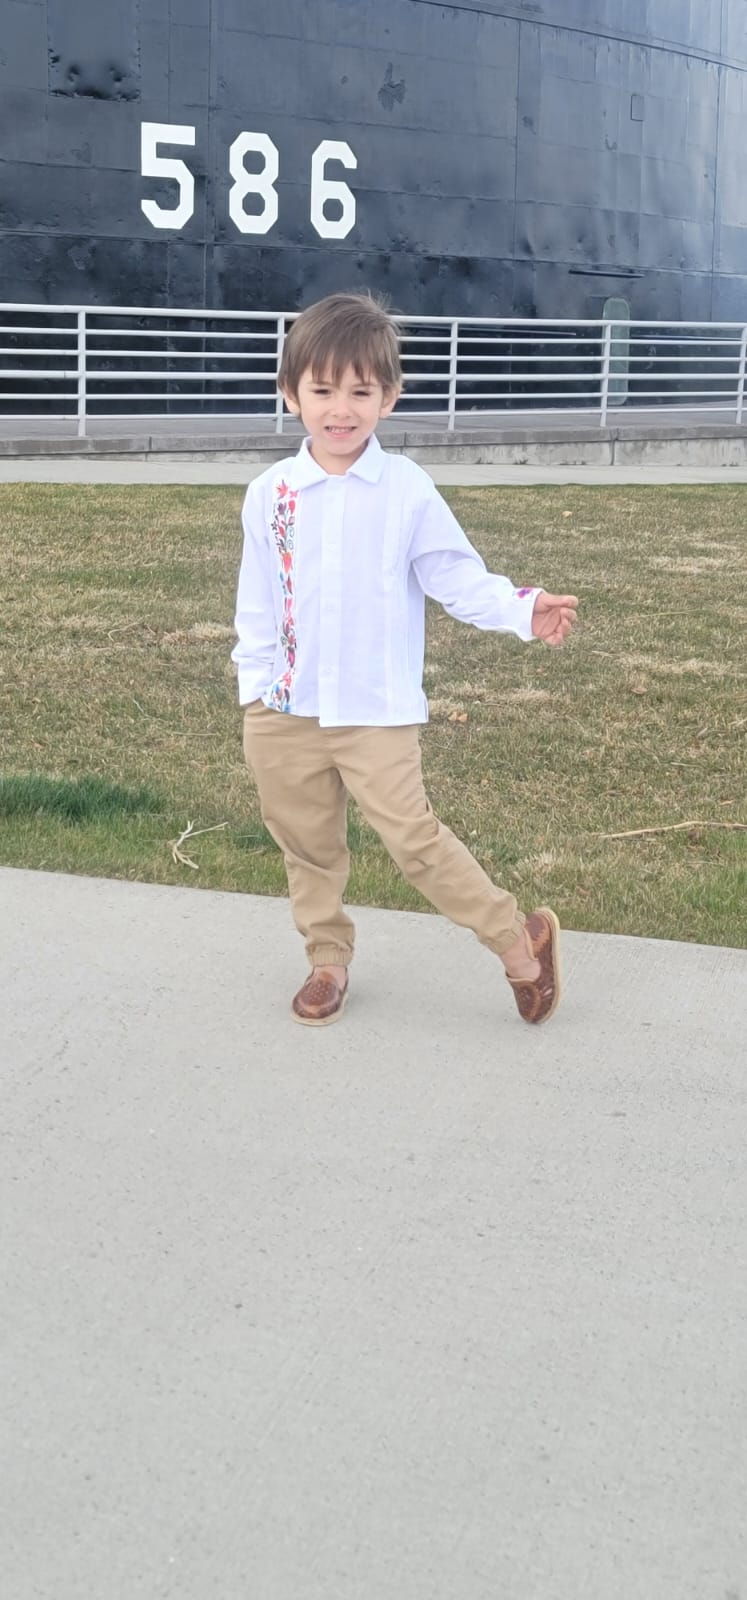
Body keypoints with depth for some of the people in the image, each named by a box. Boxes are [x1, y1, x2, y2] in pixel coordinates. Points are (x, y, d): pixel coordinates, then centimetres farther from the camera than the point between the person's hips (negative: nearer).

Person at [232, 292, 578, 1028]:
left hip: (377, 713, -3)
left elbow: (457, 576, -7)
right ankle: (327, 960, 33)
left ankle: (519, 937, 12)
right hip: (286, 712, 4)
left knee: (413, 838, -5)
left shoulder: (407, 490, -7)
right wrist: (254, 687, 3)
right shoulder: (269, 494, 0)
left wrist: (521, 609, -23)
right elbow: (257, 603, 6)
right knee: (308, 846, 14)